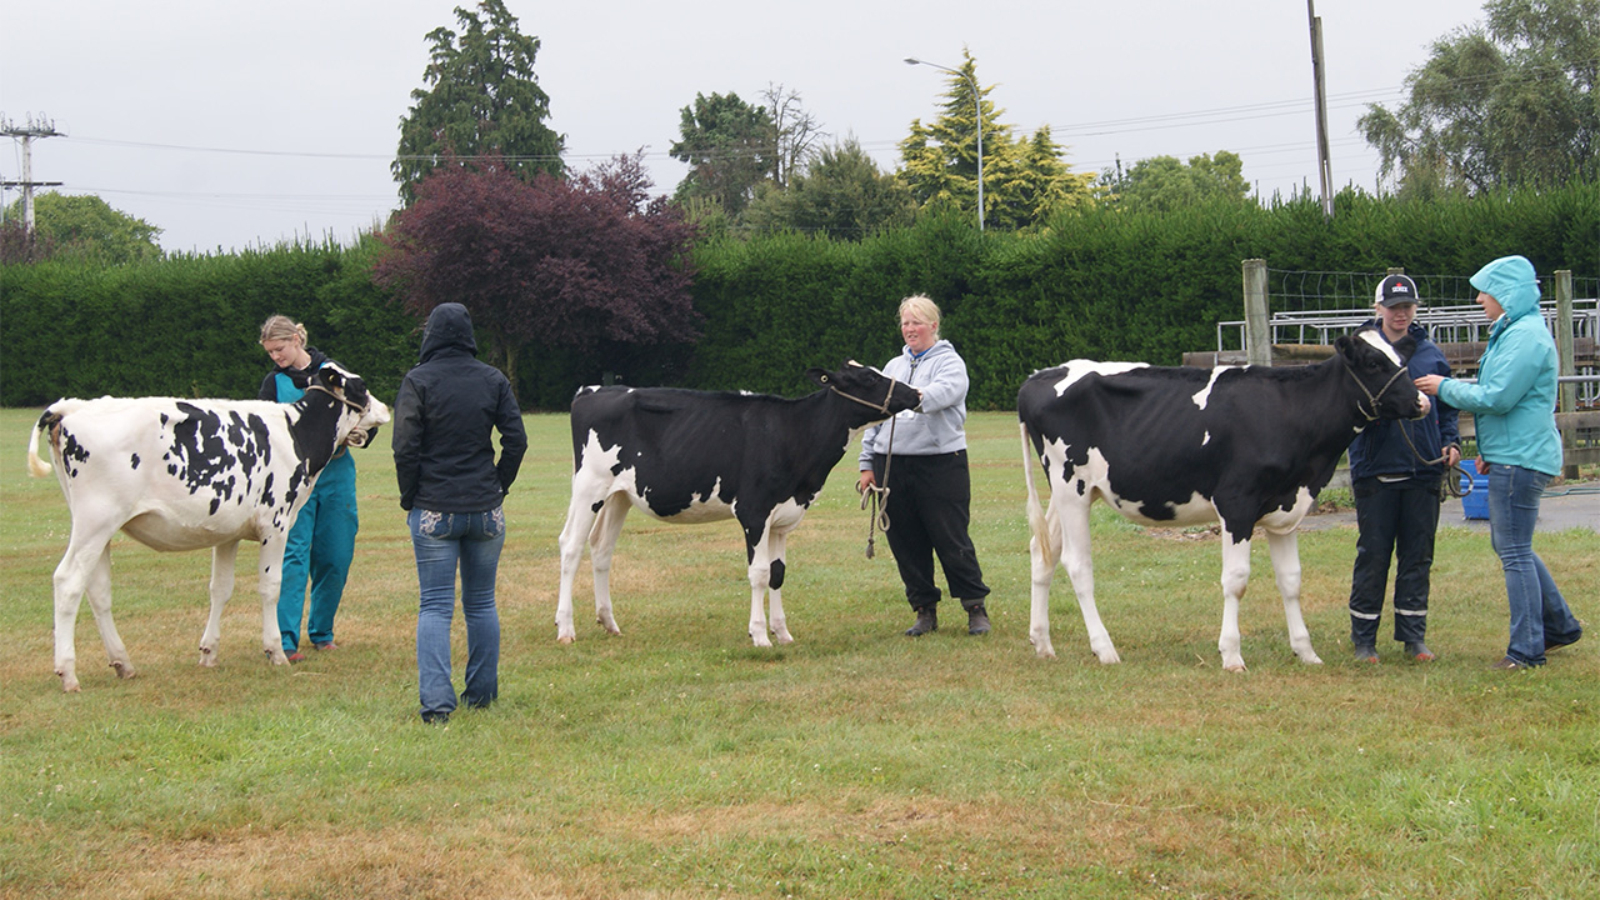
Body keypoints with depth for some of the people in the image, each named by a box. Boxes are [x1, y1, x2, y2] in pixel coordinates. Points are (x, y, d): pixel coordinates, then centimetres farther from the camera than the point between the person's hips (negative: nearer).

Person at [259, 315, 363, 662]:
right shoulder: (273, 383, 4)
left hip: (336, 474, 2)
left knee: (335, 557, 5)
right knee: (293, 554, -11)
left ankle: (321, 633, 21)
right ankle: (285, 639, -13)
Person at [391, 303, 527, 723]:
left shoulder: (418, 381, -7)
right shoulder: (493, 380, 3)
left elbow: (405, 447, -11)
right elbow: (516, 439, 1)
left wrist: (410, 499, 0)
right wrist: (499, 487, 10)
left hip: (433, 510, -3)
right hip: (486, 510, 3)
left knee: (435, 606, -1)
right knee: (481, 602, 15)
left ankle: (436, 701, -11)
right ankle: (481, 692, 19)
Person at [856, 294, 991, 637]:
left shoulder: (949, 362, 2)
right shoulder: (893, 366, 20)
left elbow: (942, 392, -21)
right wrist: (867, 464, 13)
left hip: (941, 464, -5)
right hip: (891, 464, 5)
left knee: (952, 541, -4)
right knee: (906, 544, 5)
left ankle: (976, 609, 7)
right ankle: (925, 611, 16)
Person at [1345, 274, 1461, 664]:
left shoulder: (1431, 353, 9)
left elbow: (1447, 404, 17)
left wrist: (1450, 442, 2)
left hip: (1424, 471, 3)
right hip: (1375, 468, -3)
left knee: (1418, 555, 6)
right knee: (1372, 555, 1)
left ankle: (1413, 636, 14)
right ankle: (1363, 638, 9)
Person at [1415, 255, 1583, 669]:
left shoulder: (1526, 336, -17)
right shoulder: (1513, 332, 16)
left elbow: (1496, 398, -22)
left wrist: (1446, 387, -9)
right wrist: (1488, 449, 19)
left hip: (1520, 460, -11)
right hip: (1510, 455, 11)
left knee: (1515, 553, -6)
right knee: (1508, 545, 18)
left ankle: (1527, 650, -2)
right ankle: (1560, 624, 25)